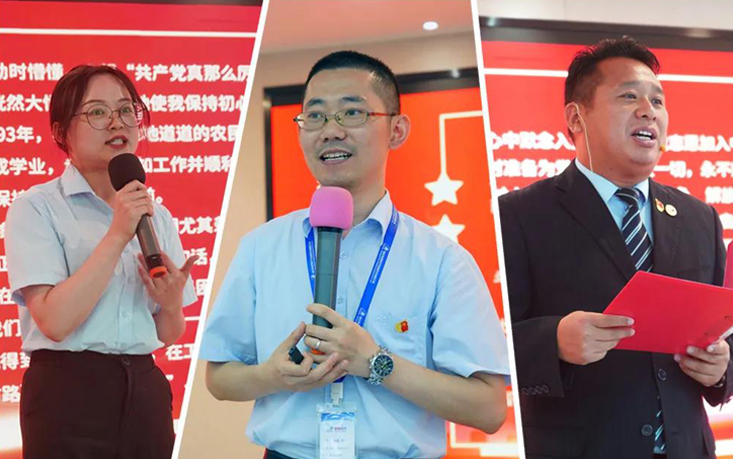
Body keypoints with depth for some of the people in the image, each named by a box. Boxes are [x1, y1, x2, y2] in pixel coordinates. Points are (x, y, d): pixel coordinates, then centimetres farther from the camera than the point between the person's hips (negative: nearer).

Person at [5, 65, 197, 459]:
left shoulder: (157, 216, 10)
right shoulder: (37, 207, -6)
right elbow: (54, 321, -18)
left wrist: (171, 305, -7)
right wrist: (117, 236, -18)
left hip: (144, 391, 5)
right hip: (68, 392, -5)